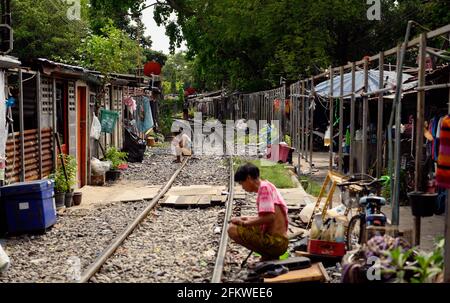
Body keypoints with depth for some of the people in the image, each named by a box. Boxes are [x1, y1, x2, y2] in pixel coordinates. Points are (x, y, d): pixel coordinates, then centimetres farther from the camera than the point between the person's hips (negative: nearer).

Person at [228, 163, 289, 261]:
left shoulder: (264, 187, -12)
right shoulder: (268, 186, 16)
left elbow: (270, 217, -23)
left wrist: (245, 223, -12)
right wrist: (250, 219, 18)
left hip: (275, 241, -10)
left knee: (233, 230, -17)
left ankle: (268, 256, -5)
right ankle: (269, 256, 11)